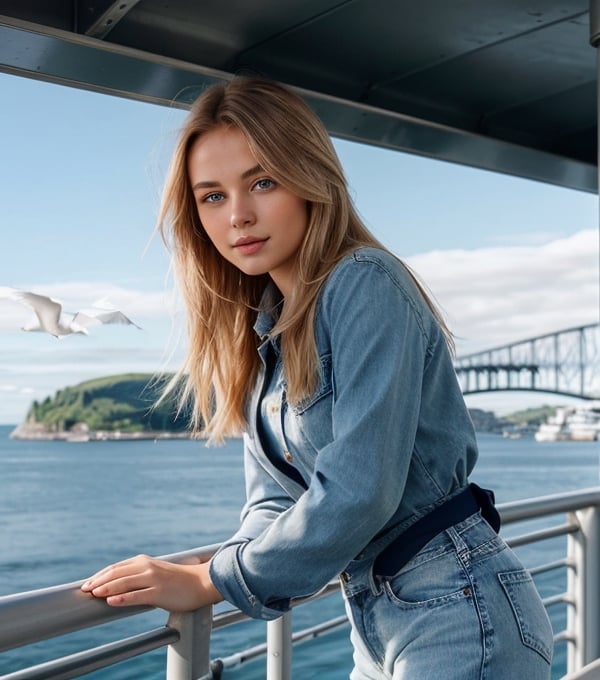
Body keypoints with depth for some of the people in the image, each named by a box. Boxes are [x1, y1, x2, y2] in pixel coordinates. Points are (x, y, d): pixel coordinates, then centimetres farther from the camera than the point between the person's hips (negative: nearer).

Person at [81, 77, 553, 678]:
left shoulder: (364, 283, -18)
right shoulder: (259, 327, 7)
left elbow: (359, 490, -25)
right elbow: (275, 499, 6)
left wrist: (213, 581, -16)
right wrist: (237, 570, -14)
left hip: (457, 613, -7)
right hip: (376, 622, 7)